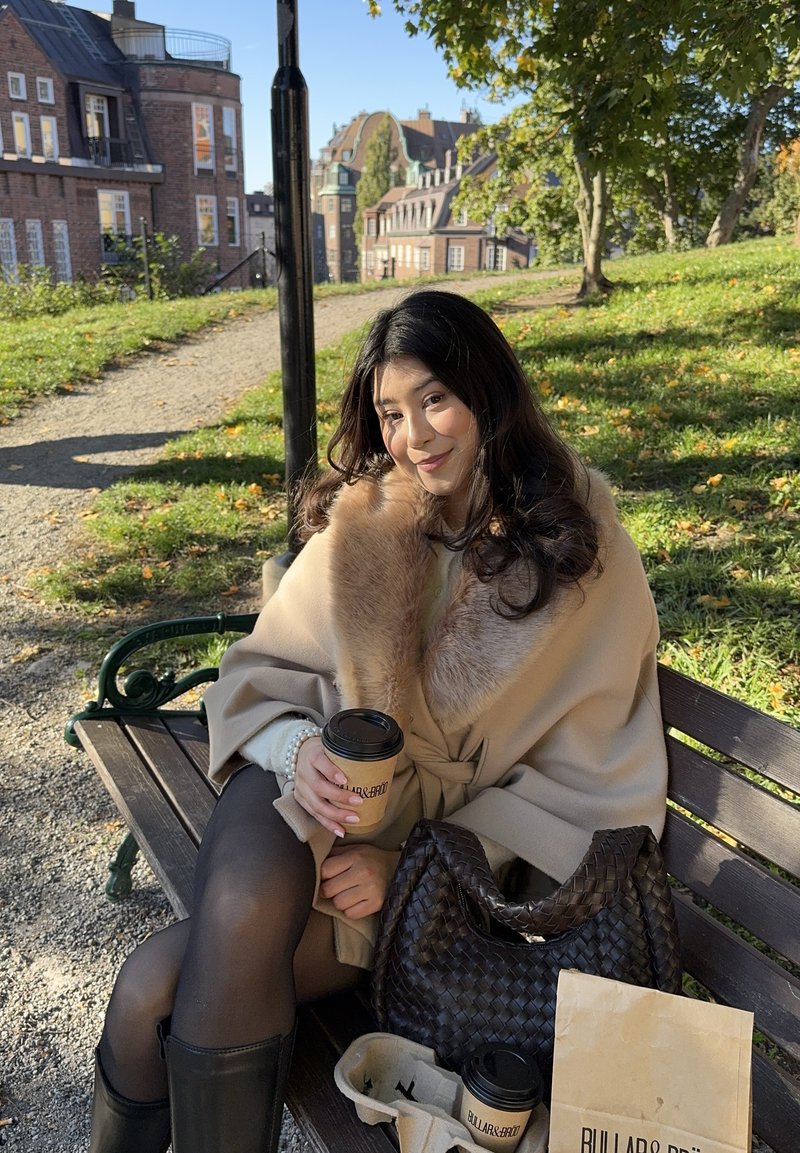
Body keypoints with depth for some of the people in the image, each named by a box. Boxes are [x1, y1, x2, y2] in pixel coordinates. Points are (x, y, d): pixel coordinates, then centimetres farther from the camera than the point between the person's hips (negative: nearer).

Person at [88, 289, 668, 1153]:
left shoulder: (585, 557, -5)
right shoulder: (362, 522, 2)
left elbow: (591, 781, -6)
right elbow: (259, 673, 5)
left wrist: (413, 862, -14)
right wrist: (299, 748, -18)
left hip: (451, 851, -2)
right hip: (312, 799, 3)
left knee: (156, 990, -22)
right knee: (239, 924, -30)